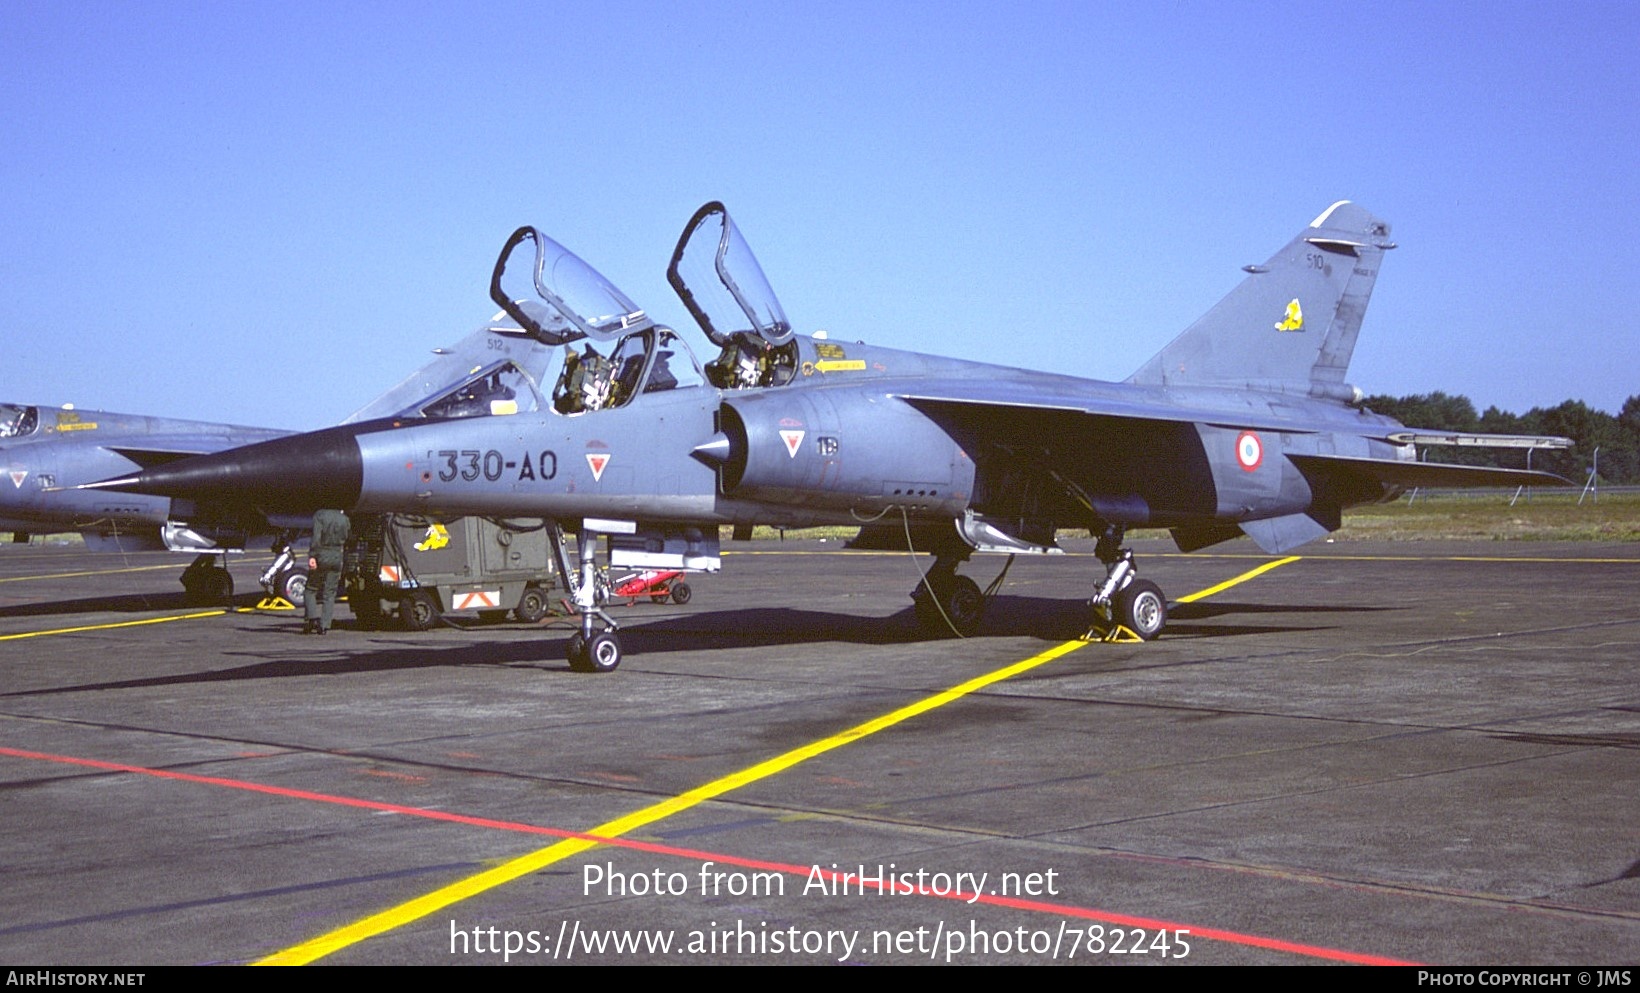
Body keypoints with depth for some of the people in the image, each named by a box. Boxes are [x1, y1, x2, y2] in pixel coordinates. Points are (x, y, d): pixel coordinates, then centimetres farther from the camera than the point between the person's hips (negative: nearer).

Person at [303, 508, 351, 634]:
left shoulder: (319, 515, -2)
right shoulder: (344, 519, 12)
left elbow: (316, 537, -14)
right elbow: (349, 540, 18)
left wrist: (312, 556, -19)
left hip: (321, 557, -3)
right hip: (337, 557, 3)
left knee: (311, 589, 8)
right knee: (330, 593, 6)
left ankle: (313, 618, -8)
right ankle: (324, 625, -1)